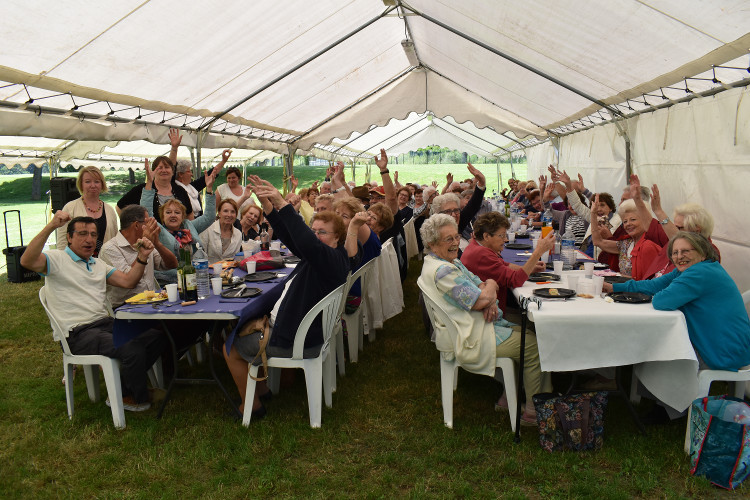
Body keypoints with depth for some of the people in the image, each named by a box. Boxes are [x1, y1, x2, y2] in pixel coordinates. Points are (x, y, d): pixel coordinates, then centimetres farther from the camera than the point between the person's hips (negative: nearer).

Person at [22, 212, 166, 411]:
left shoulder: (98, 265, 23)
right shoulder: (57, 259, -1)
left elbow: (127, 281, 14)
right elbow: (27, 261, -22)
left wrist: (142, 257, -2)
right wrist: (50, 227, -31)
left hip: (106, 323, 8)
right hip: (79, 333, -8)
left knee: (156, 336, -12)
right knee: (133, 350, -29)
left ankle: (123, 390, 6)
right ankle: (135, 398, 0)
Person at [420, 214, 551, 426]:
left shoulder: (451, 261, 11)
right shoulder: (442, 271, -24)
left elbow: (479, 283, 11)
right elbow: (480, 300, -26)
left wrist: (490, 299, -11)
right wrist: (490, 286, -4)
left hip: (476, 325, 11)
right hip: (472, 339, -11)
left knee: (527, 333, 15)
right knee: (534, 346, -5)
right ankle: (534, 412, 7)